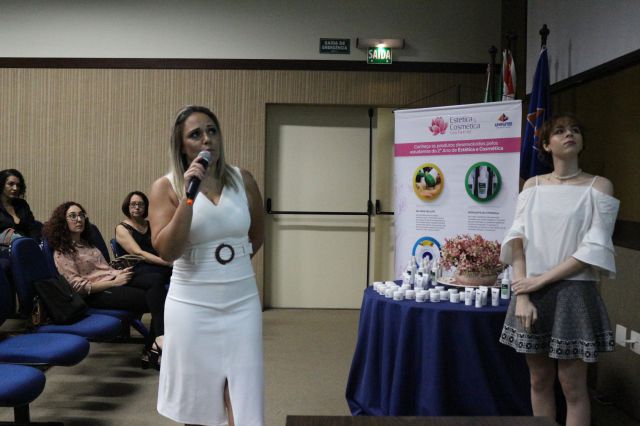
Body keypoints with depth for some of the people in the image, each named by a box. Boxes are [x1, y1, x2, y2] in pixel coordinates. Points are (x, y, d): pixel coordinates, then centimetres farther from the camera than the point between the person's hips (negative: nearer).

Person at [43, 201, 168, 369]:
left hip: (114, 280, 7)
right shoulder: (62, 253, 0)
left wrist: (118, 272, 3)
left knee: (155, 280, -24)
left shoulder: (87, 243, 25)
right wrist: (114, 282, -14)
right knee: (152, 300, -24)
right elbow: (78, 286, -10)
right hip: (97, 294, -7)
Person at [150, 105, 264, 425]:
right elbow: (166, 251, -16)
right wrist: (188, 196, -20)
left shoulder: (243, 180, 2)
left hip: (242, 302, 2)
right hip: (192, 306, -1)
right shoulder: (166, 187, -5)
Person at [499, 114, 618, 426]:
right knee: (539, 381, 11)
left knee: (572, 386, 2)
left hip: (574, 294, -3)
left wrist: (542, 280, -13)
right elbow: (517, 240, -1)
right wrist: (522, 293, -12)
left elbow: (594, 248, -10)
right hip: (531, 293, 3)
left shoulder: (599, 186, -1)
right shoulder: (533, 185, 8)